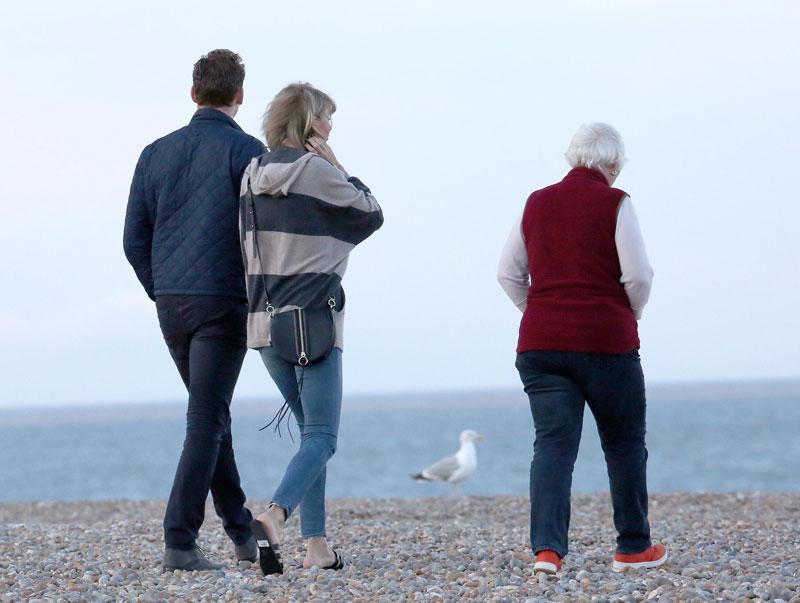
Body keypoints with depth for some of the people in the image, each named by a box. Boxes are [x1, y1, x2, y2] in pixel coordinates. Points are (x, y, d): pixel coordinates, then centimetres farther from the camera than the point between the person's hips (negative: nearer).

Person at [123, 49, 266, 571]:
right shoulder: (246, 151, -6)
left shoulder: (157, 154, 9)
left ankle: (243, 532, 23)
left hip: (171, 303, 5)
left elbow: (135, 239, 10)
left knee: (213, 414, 18)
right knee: (206, 423, -5)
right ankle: (180, 542, -13)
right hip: (225, 303, -5)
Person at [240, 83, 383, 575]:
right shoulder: (317, 171, -10)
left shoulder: (254, 174, 10)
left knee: (311, 430, 15)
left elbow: (249, 245, 14)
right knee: (322, 436, -6)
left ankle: (317, 543, 9)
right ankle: (275, 515, -30)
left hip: (265, 321, 7)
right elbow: (372, 216, 1)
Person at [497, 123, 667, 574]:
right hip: (605, 341, -3)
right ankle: (634, 547, 22)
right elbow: (638, 275, -10)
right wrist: (630, 315, 8)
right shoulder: (614, 203, -4)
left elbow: (509, 274, 13)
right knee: (625, 443, 13)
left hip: (540, 344, 3)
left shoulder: (537, 203, 10)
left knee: (553, 443, -3)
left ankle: (547, 547, -20)